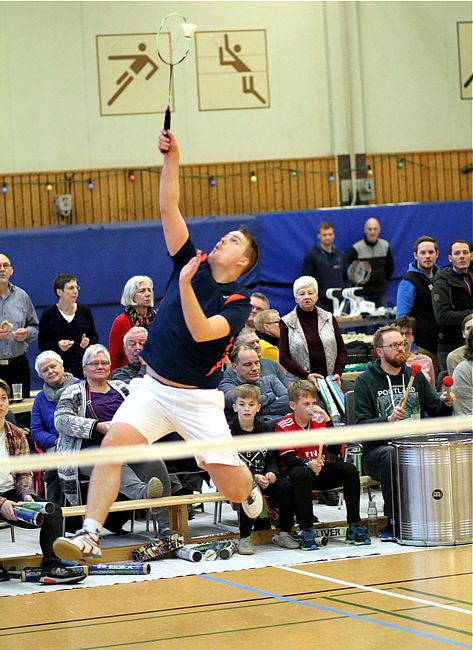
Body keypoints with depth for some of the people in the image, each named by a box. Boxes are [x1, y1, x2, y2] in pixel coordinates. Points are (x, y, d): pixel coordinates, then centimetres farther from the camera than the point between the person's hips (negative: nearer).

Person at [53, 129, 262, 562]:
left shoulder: (238, 304, -6)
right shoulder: (192, 263, 5)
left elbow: (201, 331, -24)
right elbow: (169, 209, 0)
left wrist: (185, 284, -31)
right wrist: (171, 158, -10)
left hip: (198, 399, -3)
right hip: (153, 387, 3)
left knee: (231, 486, -6)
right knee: (114, 442, -22)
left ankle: (251, 490, 34)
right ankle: (90, 536, -25)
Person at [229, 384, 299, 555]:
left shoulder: (263, 428, 10)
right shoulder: (229, 430, -5)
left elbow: (272, 457, 10)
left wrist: (272, 473, -13)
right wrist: (254, 477, -24)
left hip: (263, 476, 4)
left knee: (286, 486, -21)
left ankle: (284, 534, -8)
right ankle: (244, 538, -25)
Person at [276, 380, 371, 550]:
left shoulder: (318, 422, 8)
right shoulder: (284, 426, -6)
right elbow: (288, 458, -15)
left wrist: (327, 420, -12)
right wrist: (308, 464, -33)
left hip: (318, 470, 5)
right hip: (296, 470, -5)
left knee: (349, 469, -15)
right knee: (302, 474, -38)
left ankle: (354, 526, -14)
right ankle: (306, 532, -37)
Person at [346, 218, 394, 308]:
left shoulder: (385, 246, 4)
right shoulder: (357, 248, -9)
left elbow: (390, 267, 16)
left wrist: (383, 280, 14)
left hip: (381, 292, 4)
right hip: (363, 293, -4)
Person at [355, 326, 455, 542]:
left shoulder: (415, 376, 15)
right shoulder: (366, 381, 0)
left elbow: (435, 411, 14)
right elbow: (362, 426, -9)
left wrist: (445, 404, -8)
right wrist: (388, 420, -26)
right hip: (377, 449, -4)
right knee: (392, 454, -37)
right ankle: (393, 522, -26)